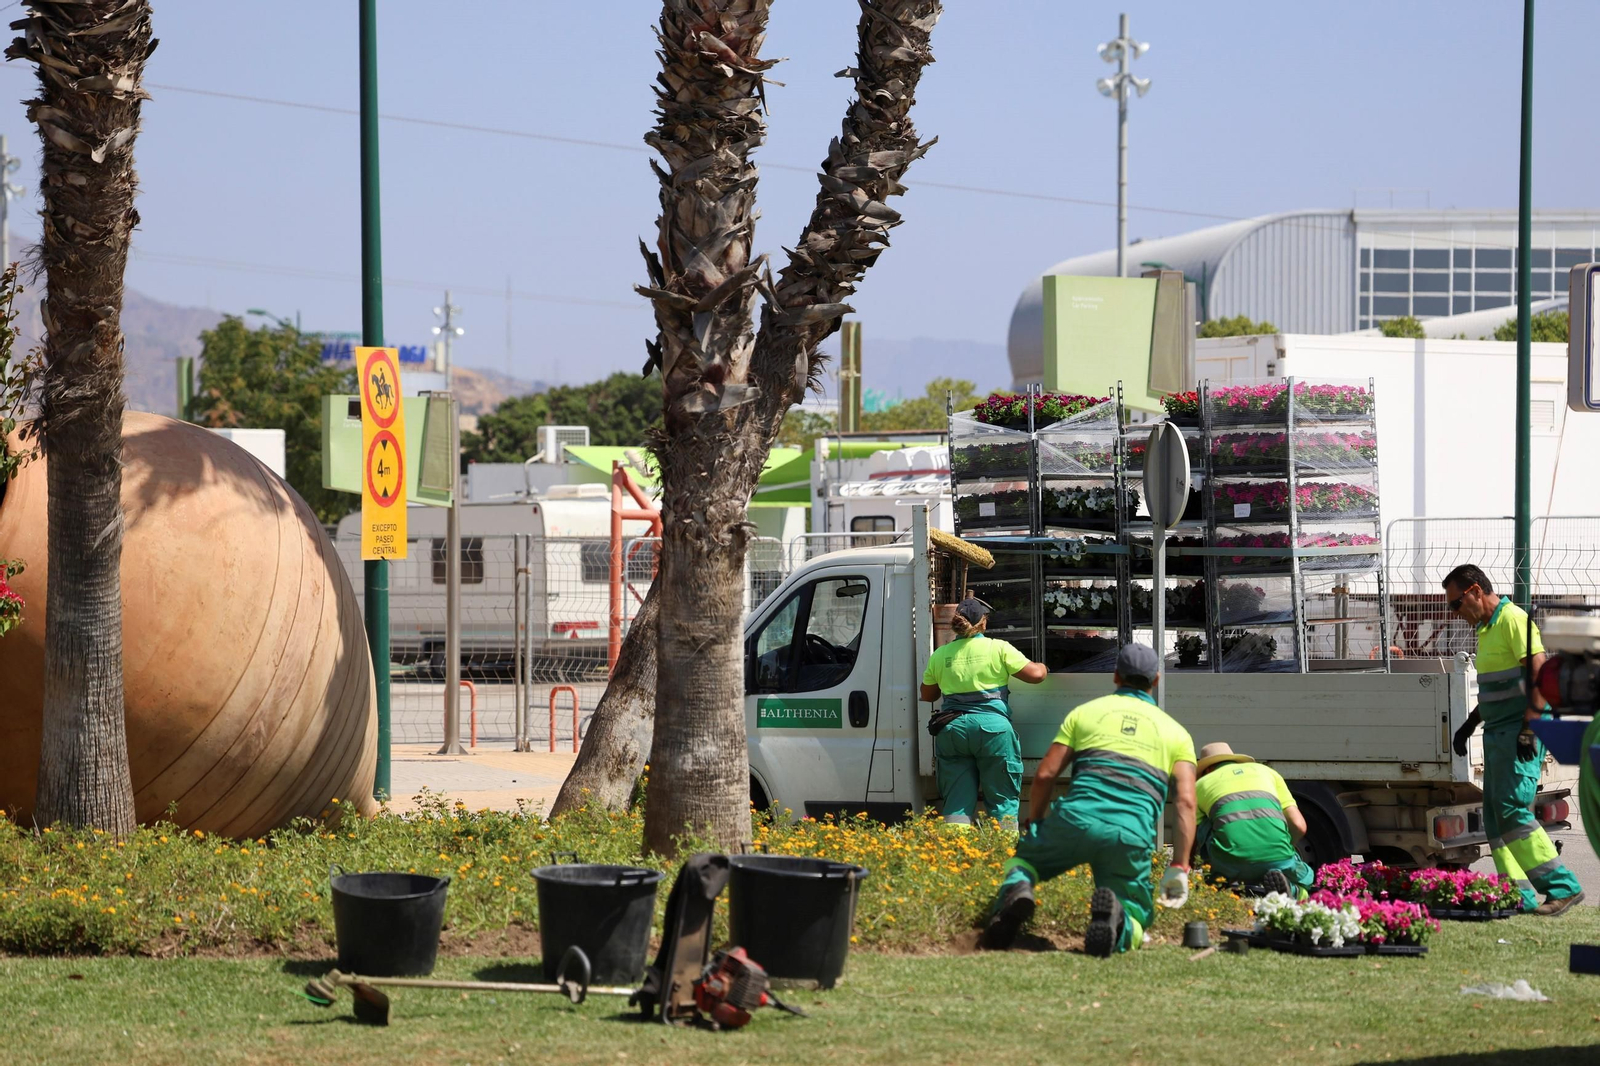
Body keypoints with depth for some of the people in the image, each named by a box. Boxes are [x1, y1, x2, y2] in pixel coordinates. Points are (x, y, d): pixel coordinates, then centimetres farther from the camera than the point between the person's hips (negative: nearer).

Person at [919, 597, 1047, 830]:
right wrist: (1042, 667, 23)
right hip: (991, 726, -3)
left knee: (956, 801, 5)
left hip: (952, 729, 3)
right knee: (1003, 801, 4)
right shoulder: (999, 649, -1)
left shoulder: (940, 655, 9)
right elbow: (1035, 675, 0)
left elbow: (927, 695, 20)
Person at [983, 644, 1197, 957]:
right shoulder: (1175, 732, 22)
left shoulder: (1085, 712, 21)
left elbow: (1044, 774, 13)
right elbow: (1186, 801, 7)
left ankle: (1016, 889, -9)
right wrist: (1179, 867, 3)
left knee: (1023, 858, 30)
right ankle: (1113, 916, -25)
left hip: (1077, 818, 0)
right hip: (1133, 835, 0)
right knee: (1134, 928, 15)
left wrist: (1032, 826, 27)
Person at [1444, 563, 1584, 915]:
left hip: (1520, 733, -10)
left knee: (1512, 810, -16)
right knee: (1495, 817, 5)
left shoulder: (1515, 621, -12)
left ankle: (1562, 886, -14)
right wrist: (1470, 724, 21)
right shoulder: (1486, 629, 18)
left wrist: (1528, 729, -24)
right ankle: (1518, 895, 6)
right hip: (1498, 734, 10)